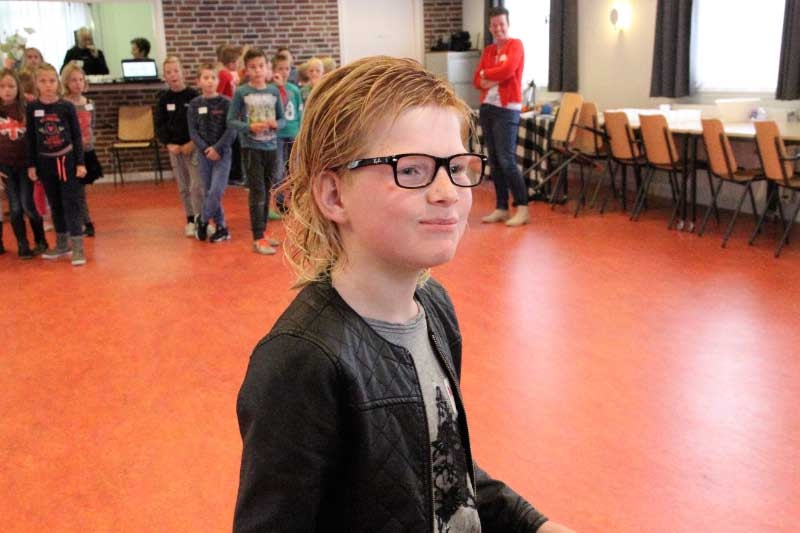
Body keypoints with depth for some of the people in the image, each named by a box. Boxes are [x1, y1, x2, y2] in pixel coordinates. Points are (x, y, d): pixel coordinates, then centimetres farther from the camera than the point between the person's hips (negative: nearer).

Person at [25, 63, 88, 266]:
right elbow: (30, 138, 4)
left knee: (71, 203, -4)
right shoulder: (32, 108, -1)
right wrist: (31, 165, 2)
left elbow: (77, 136, -3)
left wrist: (80, 163, -6)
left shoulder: (67, 107, -6)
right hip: (45, 162, 3)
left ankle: (78, 247, -4)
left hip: (66, 159, -3)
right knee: (55, 204, 12)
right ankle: (62, 244, 23)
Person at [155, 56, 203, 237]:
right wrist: (168, 144, -7)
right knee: (183, 187, 8)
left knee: (196, 186, -9)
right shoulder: (164, 98, 4)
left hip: (193, 146, -4)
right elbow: (159, 125, 6)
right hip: (174, 148, 4)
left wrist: (193, 143, -14)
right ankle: (190, 220, 17)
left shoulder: (193, 96, -7)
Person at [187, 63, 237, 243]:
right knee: (208, 192, 6)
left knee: (216, 191, -11)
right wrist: (204, 148, -12)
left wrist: (217, 148, -15)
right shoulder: (194, 104, 4)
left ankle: (203, 221, 10)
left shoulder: (226, 103, -4)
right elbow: (193, 130, 1)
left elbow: (231, 130, -8)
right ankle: (221, 227, 16)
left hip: (222, 152, -3)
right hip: (203, 153, 3)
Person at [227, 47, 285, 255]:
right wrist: (250, 127, -20)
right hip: (251, 148, -4)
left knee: (267, 191, 12)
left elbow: (282, 119, 9)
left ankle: (263, 232, 25)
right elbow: (231, 121, -5)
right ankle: (258, 238, 1)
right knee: (257, 193, -4)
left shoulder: (274, 91, 3)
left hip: (271, 147, 4)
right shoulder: (241, 92, -6)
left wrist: (276, 124, -13)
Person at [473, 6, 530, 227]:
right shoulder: (487, 50, 16)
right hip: (487, 107, 7)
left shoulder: (515, 45, -2)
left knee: (507, 160, -12)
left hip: (507, 109, -7)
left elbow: (507, 70, -18)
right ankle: (501, 208, 11)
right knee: (493, 161, 6)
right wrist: (495, 79, -11)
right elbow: (477, 80, 8)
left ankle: (523, 209, -7)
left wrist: (487, 74, -1)